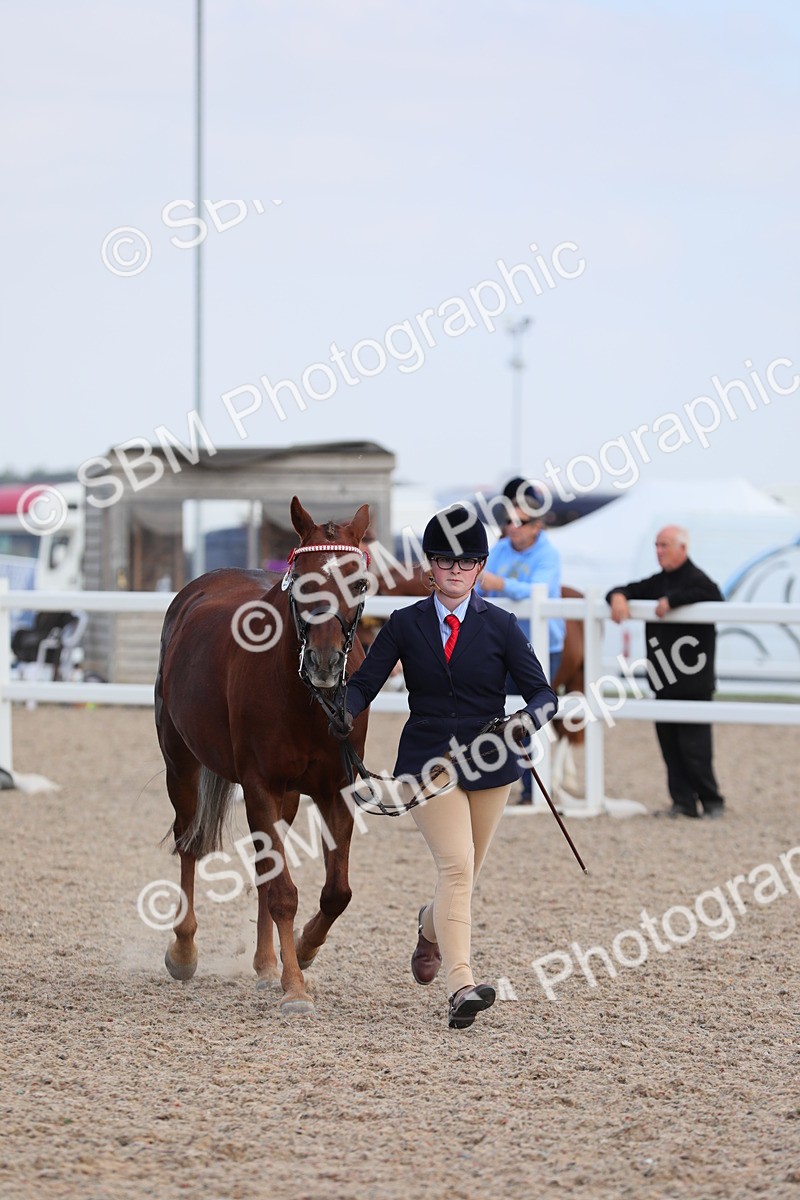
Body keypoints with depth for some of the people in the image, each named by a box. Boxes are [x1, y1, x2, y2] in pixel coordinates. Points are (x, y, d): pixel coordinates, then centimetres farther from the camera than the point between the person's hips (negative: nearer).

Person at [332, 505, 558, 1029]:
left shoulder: (501, 626, 0)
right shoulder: (405, 624, 1)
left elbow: (543, 693, -3)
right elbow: (365, 682, -1)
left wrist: (527, 720, -25)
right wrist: (346, 711, -24)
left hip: (489, 766, 2)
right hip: (428, 763, -2)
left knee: (464, 875, 15)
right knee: (456, 866, -20)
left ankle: (431, 928, 50)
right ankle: (461, 985, -28)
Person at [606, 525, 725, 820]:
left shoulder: (695, 580, -9)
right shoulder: (658, 583, 16)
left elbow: (711, 595, -29)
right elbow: (631, 590, 21)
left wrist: (672, 601, -27)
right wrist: (618, 596, -4)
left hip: (693, 682, -8)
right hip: (665, 684, 8)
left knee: (694, 746, -7)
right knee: (670, 746, 6)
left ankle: (711, 801, 4)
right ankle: (683, 802, 10)